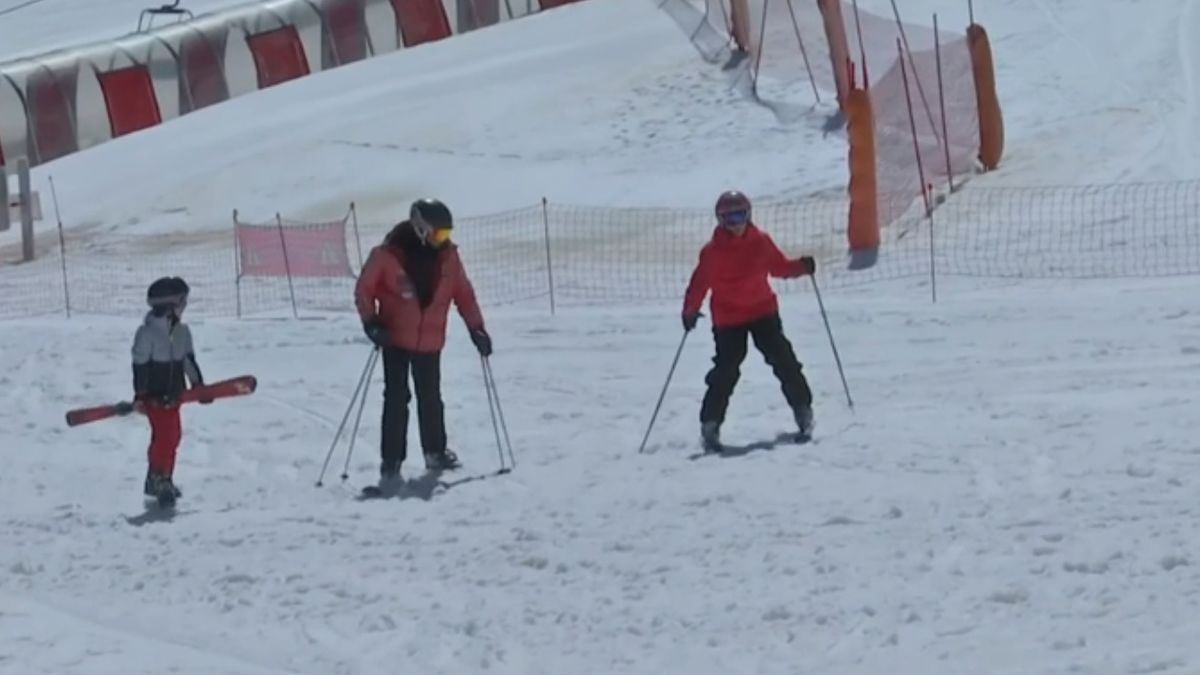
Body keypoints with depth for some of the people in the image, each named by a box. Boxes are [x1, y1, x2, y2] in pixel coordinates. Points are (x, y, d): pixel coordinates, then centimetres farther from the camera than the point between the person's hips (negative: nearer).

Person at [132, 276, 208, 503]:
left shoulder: (182, 331, 4)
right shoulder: (147, 333, -16)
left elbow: (188, 360, 15)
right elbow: (140, 365, -14)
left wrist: (198, 385, 14)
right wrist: (139, 396, -14)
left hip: (174, 395, 7)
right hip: (154, 397, -7)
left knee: (173, 436, 12)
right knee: (164, 435, -14)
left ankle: (163, 479, 25)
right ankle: (158, 479, -6)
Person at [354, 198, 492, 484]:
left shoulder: (447, 255, -2)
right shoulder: (387, 255, -14)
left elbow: (463, 292, 4)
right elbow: (364, 289, -6)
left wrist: (476, 328, -1)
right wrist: (371, 322, -16)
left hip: (430, 341, 4)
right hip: (396, 339, -4)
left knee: (430, 398, 14)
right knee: (397, 398, -5)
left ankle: (435, 452, 28)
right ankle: (391, 462, -1)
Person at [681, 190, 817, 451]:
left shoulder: (760, 242, 1)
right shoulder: (713, 251, -9)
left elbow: (779, 266, 10)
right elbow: (700, 282, -11)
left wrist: (802, 266, -8)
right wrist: (690, 310, -24)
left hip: (763, 312, 3)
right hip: (728, 319, -3)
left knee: (783, 361, -2)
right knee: (725, 372, -6)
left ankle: (803, 412, 11)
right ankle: (710, 425, 4)